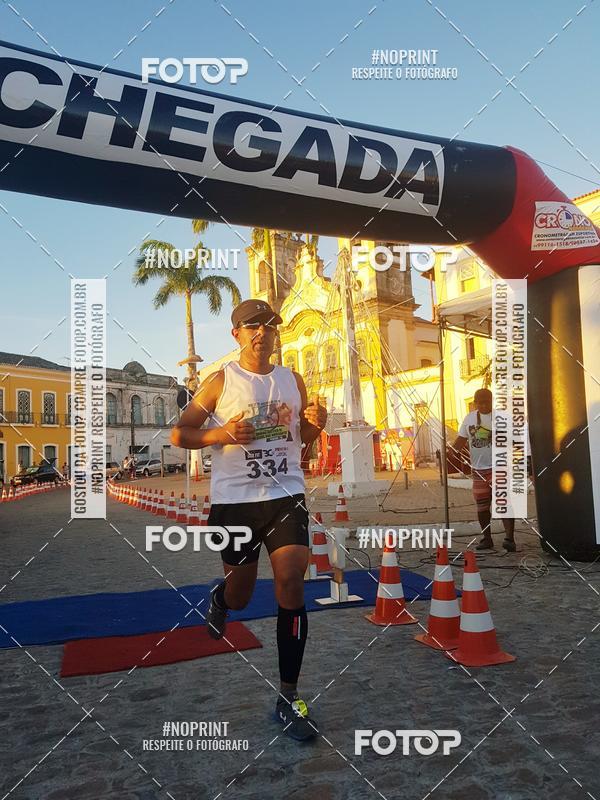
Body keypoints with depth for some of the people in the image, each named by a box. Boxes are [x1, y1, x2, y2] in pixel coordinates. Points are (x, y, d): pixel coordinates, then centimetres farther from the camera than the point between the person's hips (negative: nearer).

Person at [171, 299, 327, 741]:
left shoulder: (292, 380, 9)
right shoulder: (222, 381, -2)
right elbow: (179, 433, -2)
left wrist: (316, 423, -4)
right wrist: (221, 434, -20)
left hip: (286, 495, 2)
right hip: (234, 500, -2)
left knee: (291, 583, -10)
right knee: (240, 594, 10)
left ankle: (289, 696, 3)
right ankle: (220, 598, 51)